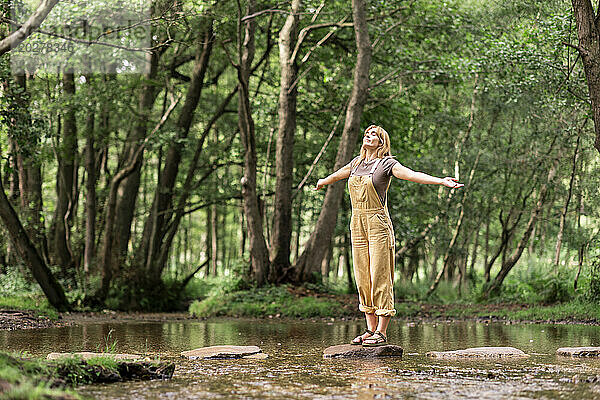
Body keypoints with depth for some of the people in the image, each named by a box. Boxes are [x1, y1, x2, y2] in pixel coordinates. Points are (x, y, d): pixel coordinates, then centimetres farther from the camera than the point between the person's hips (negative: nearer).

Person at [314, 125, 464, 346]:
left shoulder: (386, 163, -4)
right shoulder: (357, 163, 15)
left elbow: (413, 175, -17)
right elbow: (338, 174, 36)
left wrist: (442, 181, -31)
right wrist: (322, 182, 54)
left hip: (378, 224, -6)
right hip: (357, 223, 6)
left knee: (380, 278, -6)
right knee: (363, 278, 7)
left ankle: (381, 332, -4)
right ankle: (370, 329, 13)